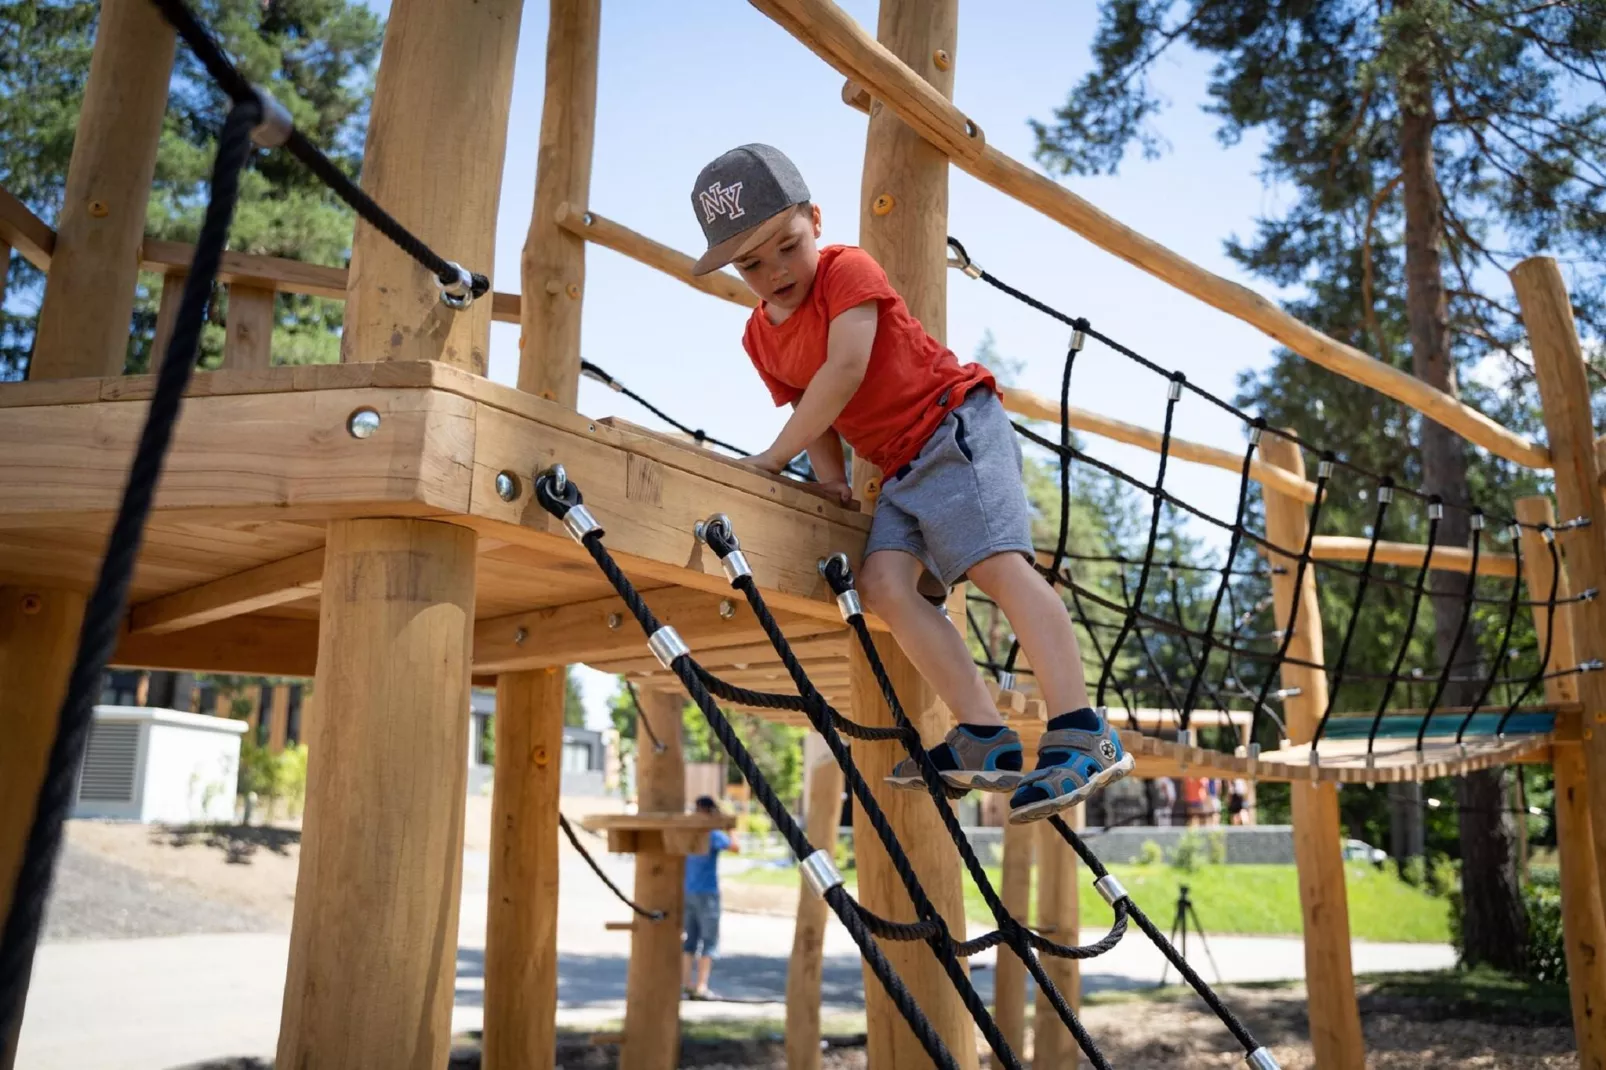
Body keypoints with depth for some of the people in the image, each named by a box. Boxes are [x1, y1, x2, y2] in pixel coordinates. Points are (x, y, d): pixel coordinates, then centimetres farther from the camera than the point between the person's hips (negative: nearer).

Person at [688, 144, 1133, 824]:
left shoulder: (847, 269, -6)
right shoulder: (760, 337, 14)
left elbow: (846, 369, -18)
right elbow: (813, 416, 17)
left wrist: (775, 456, -15)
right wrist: (831, 484, -2)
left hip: (956, 421, -7)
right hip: (898, 466, 7)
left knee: (997, 562, -24)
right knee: (883, 582, -15)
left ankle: (1082, 738, -29)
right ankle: (984, 739, -16)